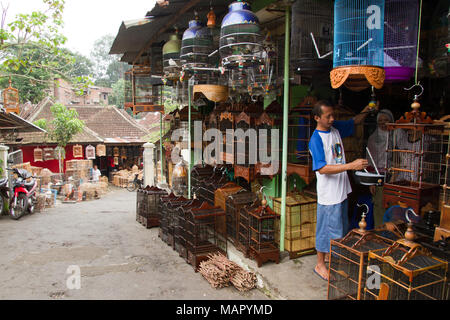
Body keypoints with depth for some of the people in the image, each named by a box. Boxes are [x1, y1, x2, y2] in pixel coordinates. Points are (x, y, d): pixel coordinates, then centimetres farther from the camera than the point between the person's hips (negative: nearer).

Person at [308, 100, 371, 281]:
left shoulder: (335, 128, 5)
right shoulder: (316, 139, -19)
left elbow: (354, 122, 22)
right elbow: (322, 169, -27)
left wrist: (366, 110, 0)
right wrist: (352, 165, -31)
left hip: (342, 190, 9)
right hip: (328, 193, -9)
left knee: (340, 227, 20)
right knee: (327, 228, 3)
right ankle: (320, 265, 19)